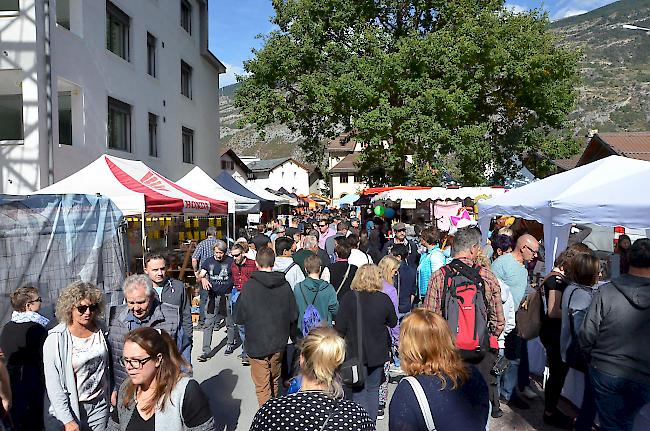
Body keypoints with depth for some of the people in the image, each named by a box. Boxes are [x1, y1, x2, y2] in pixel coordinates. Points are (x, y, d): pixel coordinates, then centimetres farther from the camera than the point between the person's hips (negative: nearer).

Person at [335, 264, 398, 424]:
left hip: (355, 352, -2)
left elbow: (340, 328, -11)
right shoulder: (384, 299, -10)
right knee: (373, 389, 19)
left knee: (358, 391, 10)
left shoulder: (348, 298, -14)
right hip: (377, 353, 2)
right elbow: (393, 323, 5)